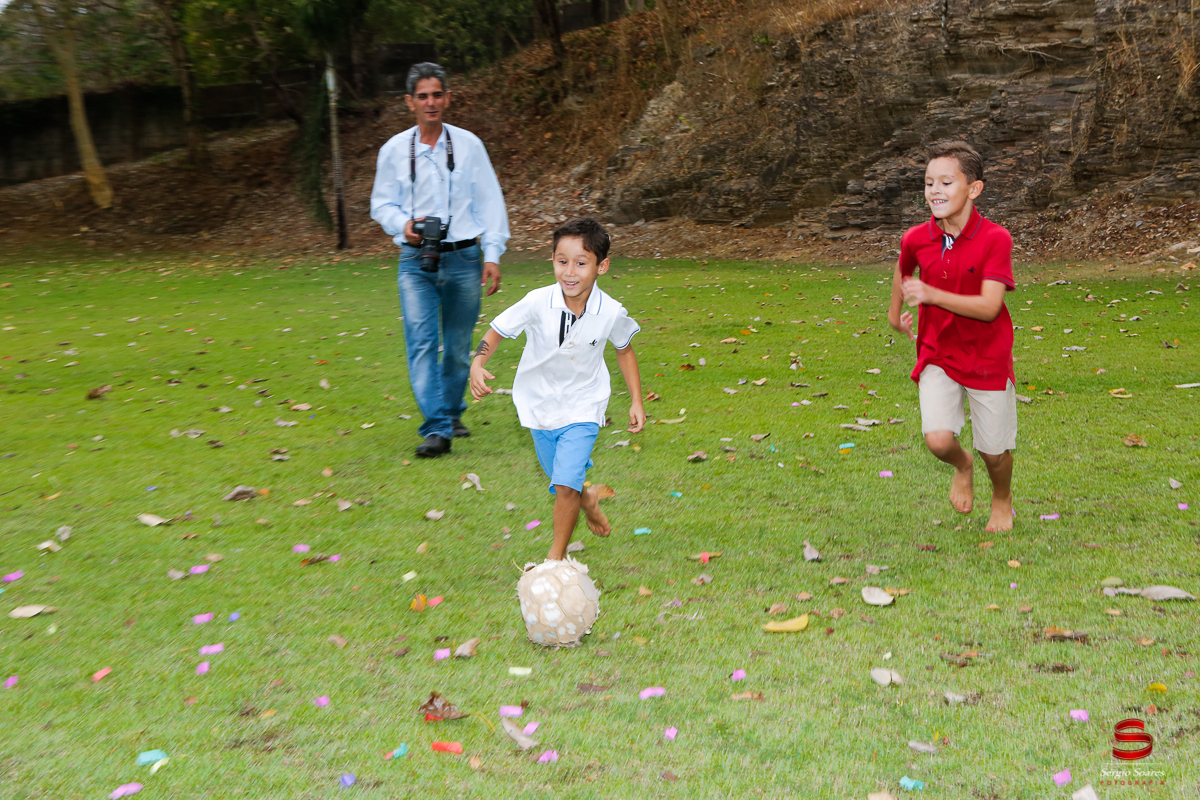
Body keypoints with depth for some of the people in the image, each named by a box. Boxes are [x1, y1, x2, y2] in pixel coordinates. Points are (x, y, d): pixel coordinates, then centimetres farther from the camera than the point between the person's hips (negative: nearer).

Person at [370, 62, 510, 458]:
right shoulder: (394, 150, 4)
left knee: (459, 345, 8)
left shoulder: (468, 145, 4)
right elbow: (381, 203, 11)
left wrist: (492, 255, 0)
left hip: (463, 258, 1)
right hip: (416, 262, -1)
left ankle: (452, 413, 30)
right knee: (421, 342, -13)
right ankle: (436, 429, -13)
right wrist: (404, 224, -11)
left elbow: (490, 201, 6)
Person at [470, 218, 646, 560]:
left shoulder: (611, 313, -19)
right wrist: (477, 363, -26)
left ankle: (557, 556, 7)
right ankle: (587, 499, 55)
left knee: (565, 484, -15)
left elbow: (624, 349, 2)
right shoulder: (537, 303, -22)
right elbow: (498, 329, -7)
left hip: (583, 407, -2)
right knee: (560, 481, 19)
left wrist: (636, 401, 3)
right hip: (540, 403, 2)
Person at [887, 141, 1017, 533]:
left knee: (994, 451, 8)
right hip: (937, 355, 2)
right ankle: (962, 467, 22)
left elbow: (988, 307, -24)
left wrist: (931, 294, -33)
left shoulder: (995, 239, -18)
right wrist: (895, 312, 32)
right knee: (938, 440, -16)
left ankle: (1002, 499, 43)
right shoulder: (916, 239, -6)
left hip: (987, 359, -2)